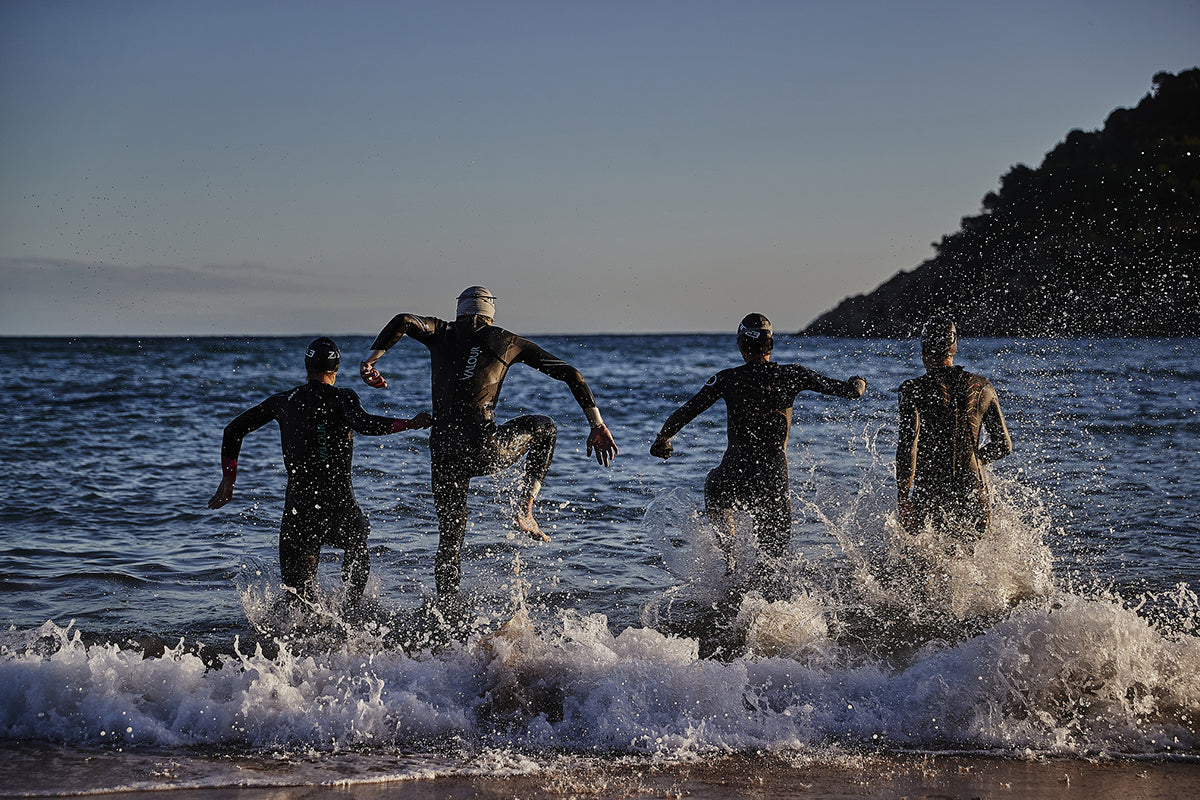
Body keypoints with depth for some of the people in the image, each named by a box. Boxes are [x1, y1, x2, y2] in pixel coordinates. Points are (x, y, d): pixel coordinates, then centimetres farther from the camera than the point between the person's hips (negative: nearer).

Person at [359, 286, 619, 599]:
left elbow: (404, 321, -8)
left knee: (449, 539, 19)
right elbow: (570, 374, 11)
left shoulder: (442, 333, 14)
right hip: (484, 450, -2)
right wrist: (597, 426, 13)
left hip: (443, 454, 2)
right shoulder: (505, 341, 13)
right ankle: (524, 512, 17)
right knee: (544, 428, 28)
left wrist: (369, 361, -7)